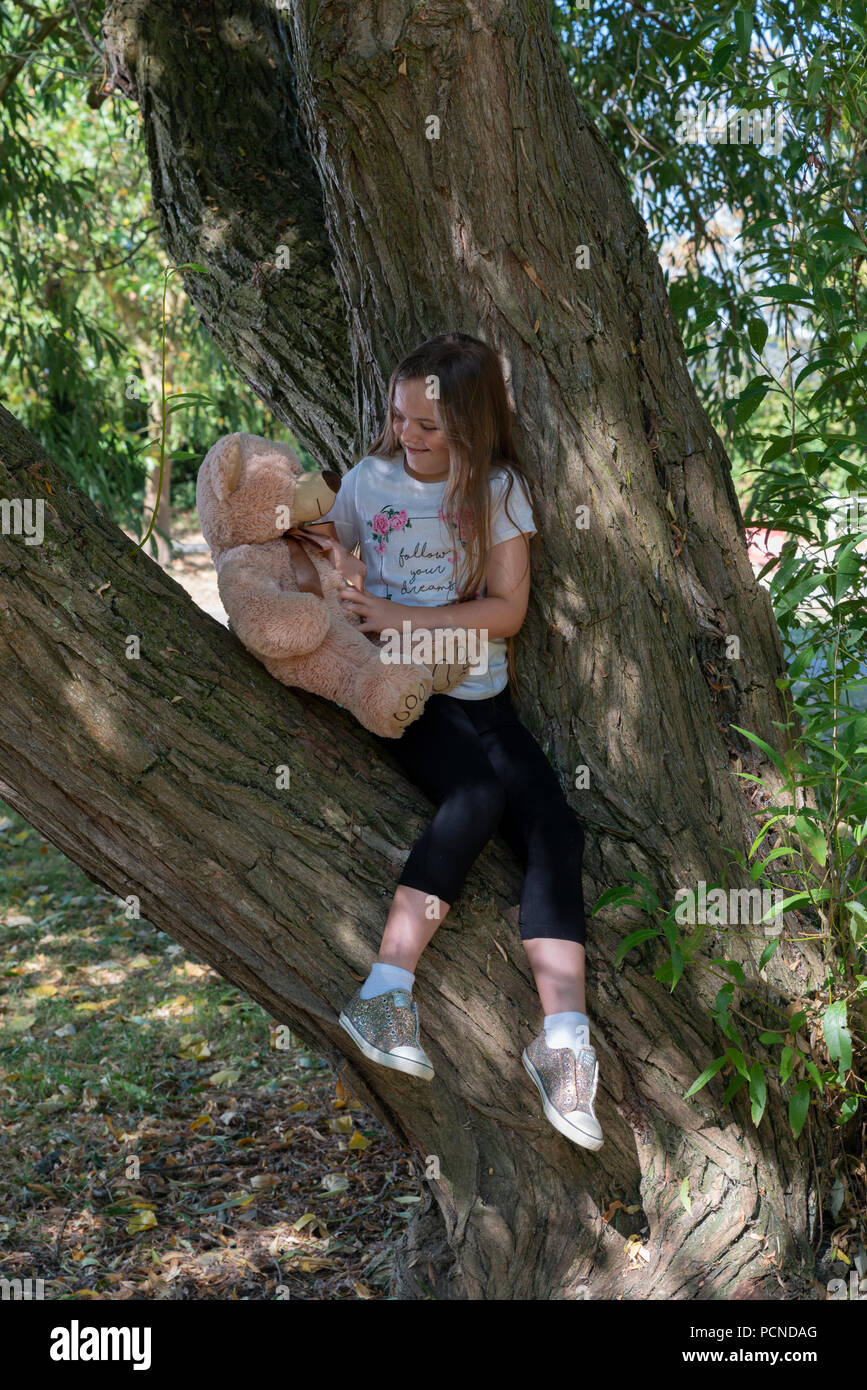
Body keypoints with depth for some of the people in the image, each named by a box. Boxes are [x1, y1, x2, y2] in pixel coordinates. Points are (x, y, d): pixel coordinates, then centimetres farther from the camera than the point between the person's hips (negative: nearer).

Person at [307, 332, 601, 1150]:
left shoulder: (498, 488, 1)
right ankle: (385, 992, -33)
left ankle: (565, 1038, -25)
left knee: (552, 824, -19)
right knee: (477, 796, -30)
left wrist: (397, 616, -15)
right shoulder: (369, 481, 2)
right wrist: (330, 566, -14)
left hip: (482, 692, 2)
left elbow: (506, 610, -7)